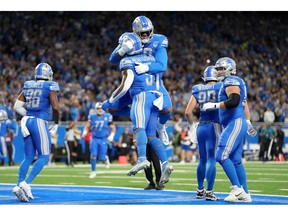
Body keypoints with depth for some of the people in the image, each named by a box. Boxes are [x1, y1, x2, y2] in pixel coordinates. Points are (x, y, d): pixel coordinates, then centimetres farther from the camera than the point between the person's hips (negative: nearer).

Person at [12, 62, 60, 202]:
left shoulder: (28, 86, 12)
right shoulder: (50, 87, -5)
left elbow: (17, 106, 12)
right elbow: (55, 107, -9)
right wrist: (56, 123, 6)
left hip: (26, 121, 6)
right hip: (39, 122, -6)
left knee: (28, 157, 11)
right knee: (44, 157, 0)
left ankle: (19, 184, -1)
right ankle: (26, 183, -15)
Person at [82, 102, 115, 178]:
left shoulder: (108, 117, -5)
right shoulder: (92, 116, -1)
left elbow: (113, 128, 2)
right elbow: (87, 126, 7)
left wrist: (111, 136, -11)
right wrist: (84, 133, -12)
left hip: (103, 139, -1)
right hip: (94, 139, 1)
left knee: (102, 158, -2)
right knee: (93, 155, -9)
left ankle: (106, 159, 36)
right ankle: (93, 171, 5)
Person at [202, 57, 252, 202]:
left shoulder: (231, 81, -9)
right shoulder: (234, 82, 22)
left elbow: (234, 101, -24)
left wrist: (214, 105, -20)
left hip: (235, 123, -10)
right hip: (236, 124, 10)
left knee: (222, 156, -14)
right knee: (235, 160, 8)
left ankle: (238, 189, -14)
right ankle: (245, 194, 9)